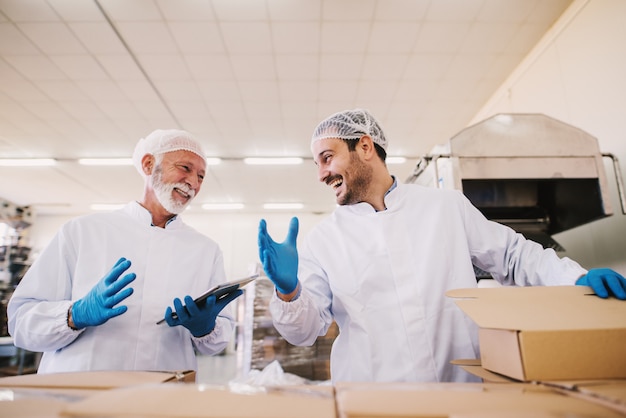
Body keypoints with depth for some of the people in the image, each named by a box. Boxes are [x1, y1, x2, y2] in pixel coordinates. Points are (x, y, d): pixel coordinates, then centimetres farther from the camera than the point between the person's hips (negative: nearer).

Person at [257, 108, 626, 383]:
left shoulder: (447, 206, 6)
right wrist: (289, 292, -19)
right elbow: (306, 329, 1)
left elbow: (513, 255, 13)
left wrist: (577, 277, -2)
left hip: (464, 386, 1)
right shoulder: (321, 241, 3)